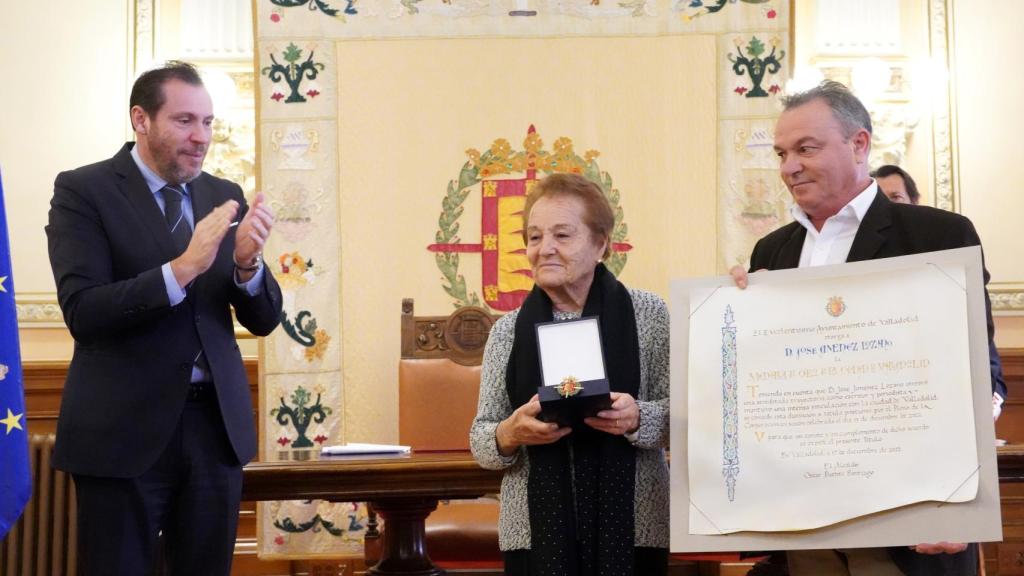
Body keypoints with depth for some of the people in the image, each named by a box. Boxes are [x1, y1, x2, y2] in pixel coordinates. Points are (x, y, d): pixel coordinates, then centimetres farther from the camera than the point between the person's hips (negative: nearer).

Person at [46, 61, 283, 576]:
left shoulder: (224, 198, 8)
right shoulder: (83, 191, -5)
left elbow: (262, 320, 6)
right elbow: (82, 312, -16)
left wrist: (247, 263, -14)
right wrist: (182, 268, -26)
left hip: (217, 423, 4)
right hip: (125, 428, -4)